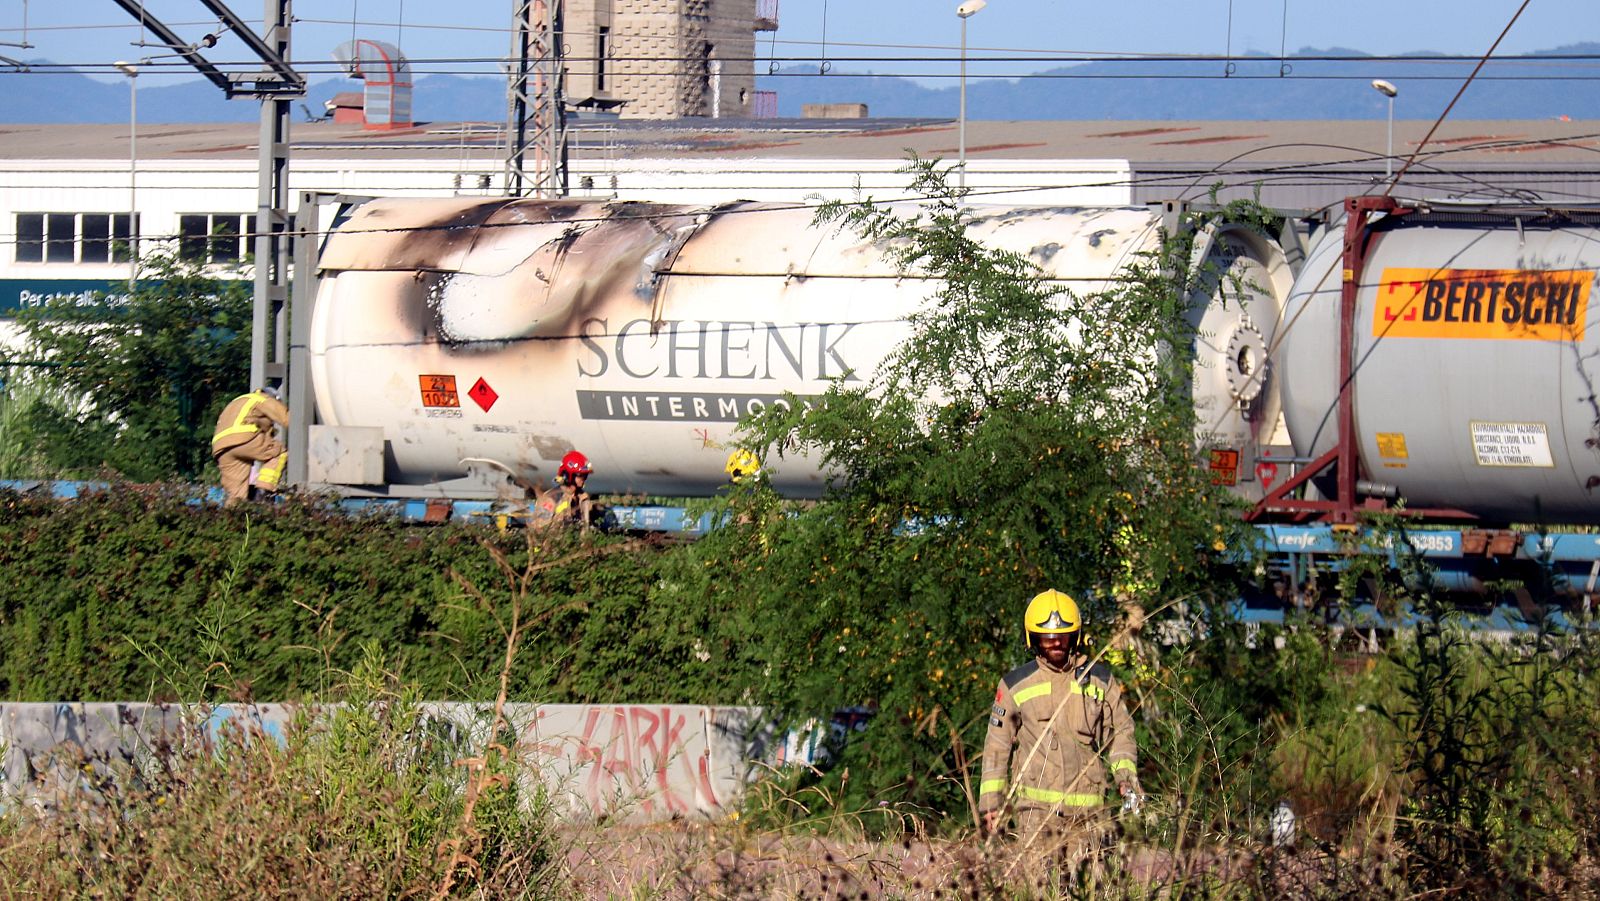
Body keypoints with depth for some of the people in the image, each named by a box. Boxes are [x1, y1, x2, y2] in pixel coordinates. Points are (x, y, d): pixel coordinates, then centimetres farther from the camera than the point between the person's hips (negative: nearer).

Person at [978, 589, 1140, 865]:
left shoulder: (1100, 680, 11)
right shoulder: (1016, 685, 9)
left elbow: (1120, 732, 17)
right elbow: (997, 746, 13)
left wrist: (1126, 775, -1)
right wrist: (990, 803, 8)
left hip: (1088, 809, 1)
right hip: (1037, 808, -1)